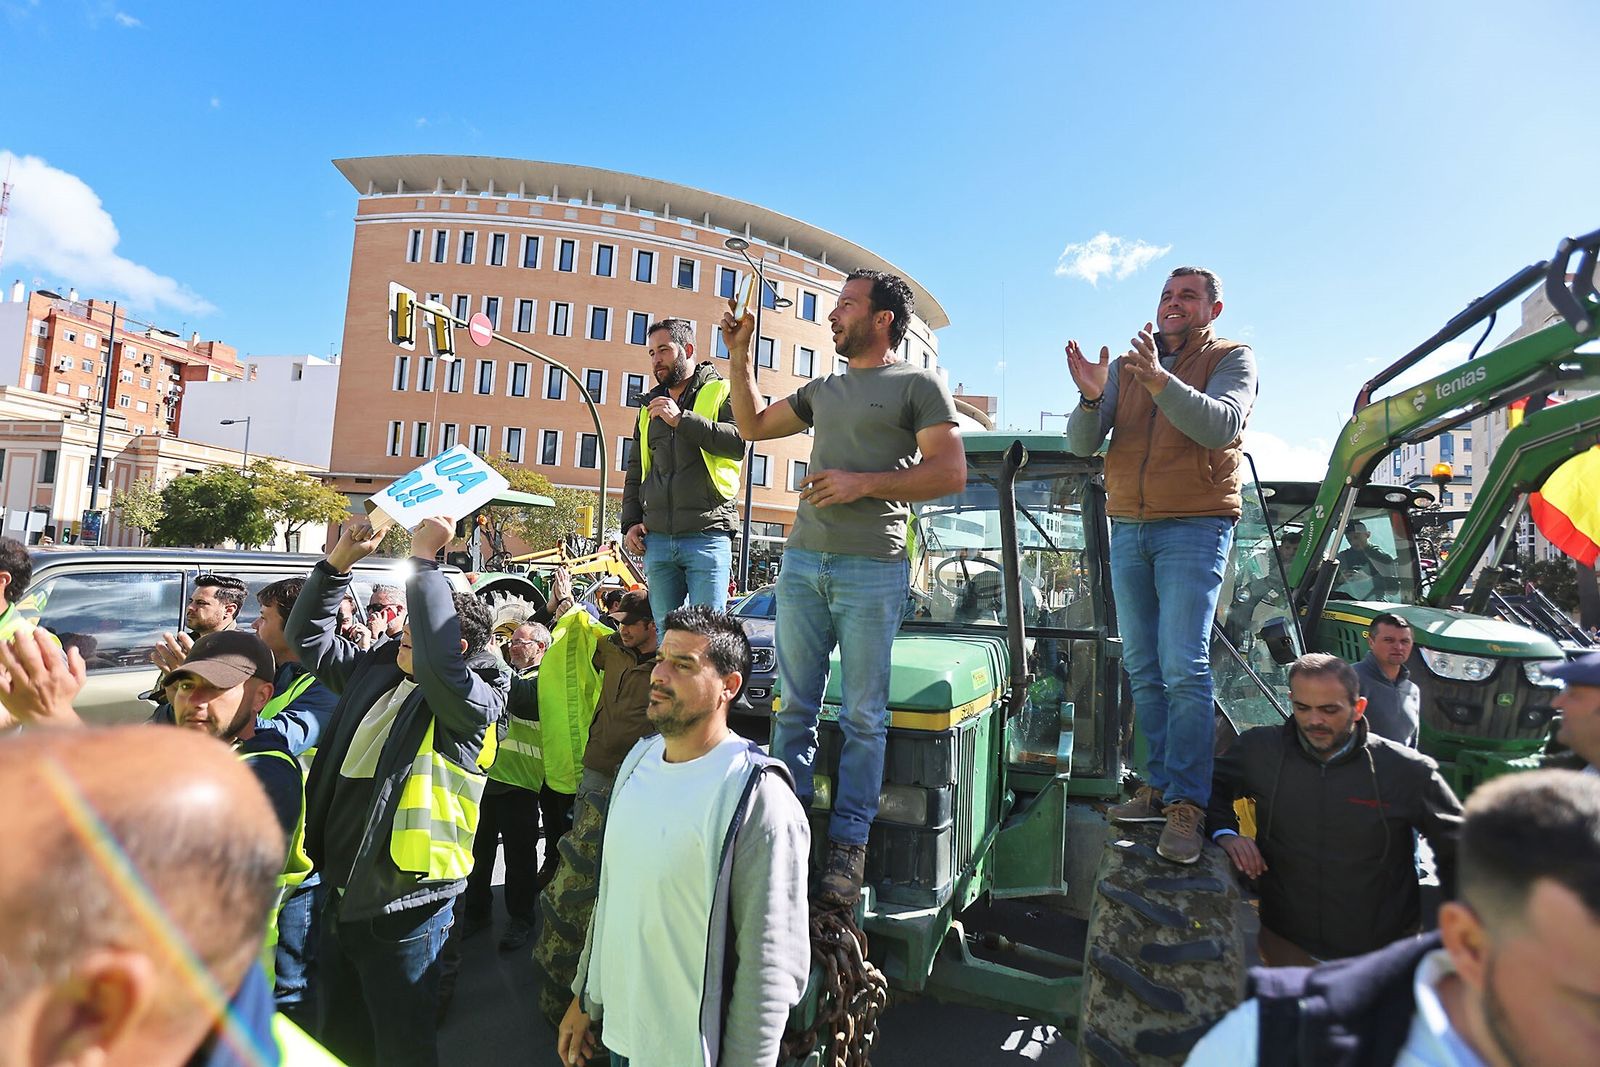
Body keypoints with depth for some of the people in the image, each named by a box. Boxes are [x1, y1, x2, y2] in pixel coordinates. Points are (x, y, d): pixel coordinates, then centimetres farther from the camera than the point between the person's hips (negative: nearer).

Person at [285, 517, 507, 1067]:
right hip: (341, 897, 8)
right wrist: (339, 561, 1)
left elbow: (437, 660, -39)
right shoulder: (374, 673, 5)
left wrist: (423, 557, -33)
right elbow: (308, 635, 15)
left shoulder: (471, 703, -18)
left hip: (402, 909, -7)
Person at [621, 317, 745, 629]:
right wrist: (630, 522, 12)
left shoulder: (721, 392, 5)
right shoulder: (650, 405, 22)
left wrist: (681, 419, -15)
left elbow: (738, 443, -14)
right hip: (657, 539, 6)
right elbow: (635, 470, 24)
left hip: (707, 536, -5)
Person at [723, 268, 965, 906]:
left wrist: (865, 482, -15)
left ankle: (849, 843, 11)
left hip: (872, 571, -6)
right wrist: (738, 355, 20)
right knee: (794, 706, 8)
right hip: (802, 563, 6)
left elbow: (950, 472, -7)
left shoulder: (920, 385, 2)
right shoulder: (823, 391, 20)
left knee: (864, 717, 2)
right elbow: (753, 426, 28)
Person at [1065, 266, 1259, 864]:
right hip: (1127, 529, 5)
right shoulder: (1126, 367, 15)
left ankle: (1187, 805, -5)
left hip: (1194, 528, -4)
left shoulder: (1232, 359, 5)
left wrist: (1160, 379, -27)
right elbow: (1082, 444, 4)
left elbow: (1222, 427, -16)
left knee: (1183, 668, -11)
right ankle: (1161, 786, 14)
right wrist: (1091, 397, -15)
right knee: (1142, 668, 5)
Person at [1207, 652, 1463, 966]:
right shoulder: (1260, 750, -11)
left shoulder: (1408, 772, -12)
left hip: (1383, 953, 0)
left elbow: (1457, 848, 2)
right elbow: (1208, 785, 3)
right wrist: (1224, 832, -16)